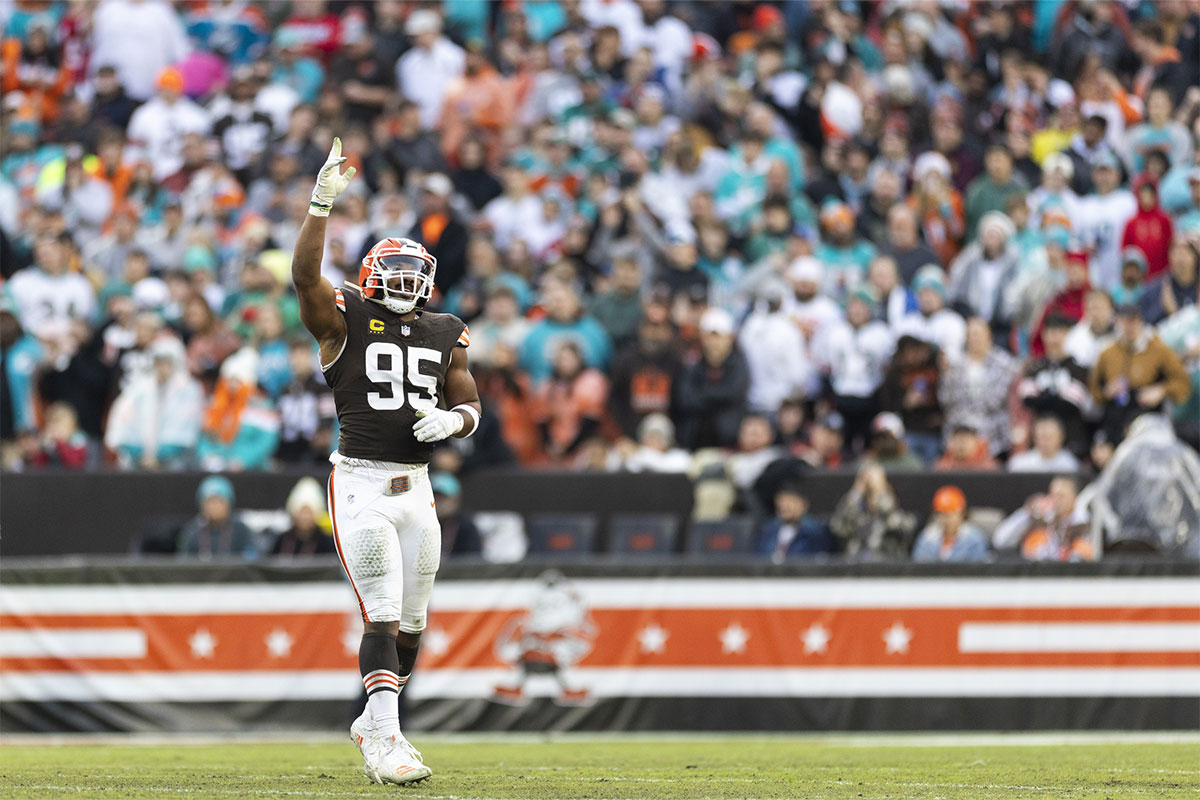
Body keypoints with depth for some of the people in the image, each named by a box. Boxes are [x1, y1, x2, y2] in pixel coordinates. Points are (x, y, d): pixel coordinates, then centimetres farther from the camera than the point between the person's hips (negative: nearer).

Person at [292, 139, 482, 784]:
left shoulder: (445, 336, 13)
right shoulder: (346, 320, -2)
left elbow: (471, 404, 15)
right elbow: (304, 274, -19)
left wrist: (452, 419, -8)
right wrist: (322, 204, -25)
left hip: (416, 487, 6)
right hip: (361, 484, -6)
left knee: (410, 622, 11)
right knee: (383, 615, -15)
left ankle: (375, 725, 29)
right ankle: (383, 740, -18)